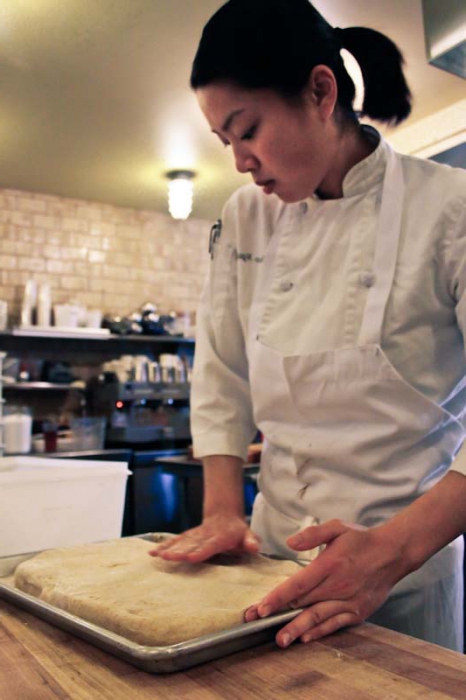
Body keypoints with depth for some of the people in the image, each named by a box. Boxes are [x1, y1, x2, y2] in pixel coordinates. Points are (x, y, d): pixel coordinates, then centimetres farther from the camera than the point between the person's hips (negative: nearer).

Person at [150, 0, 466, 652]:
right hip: (276, 551, 4)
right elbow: (222, 376, 3)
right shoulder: (246, 217, 1)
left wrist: (395, 549, -27)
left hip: (413, 559, -4)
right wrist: (223, 509, -6)